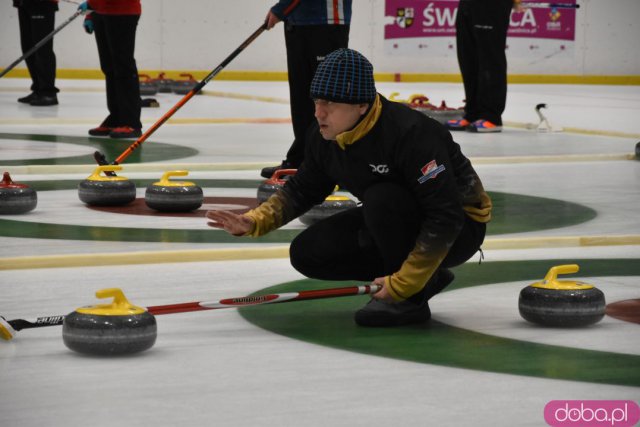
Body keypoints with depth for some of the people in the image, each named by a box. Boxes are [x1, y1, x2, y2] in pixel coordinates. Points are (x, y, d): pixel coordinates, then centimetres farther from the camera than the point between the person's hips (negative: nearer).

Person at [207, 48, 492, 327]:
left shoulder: (410, 133, -33)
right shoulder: (323, 137, -9)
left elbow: (446, 218, -34)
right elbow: (303, 189, 8)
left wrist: (403, 283, -33)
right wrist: (253, 222, -9)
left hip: (456, 231, -8)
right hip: (391, 224, 8)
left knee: (381, 198, -34)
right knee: (308, 253, -5)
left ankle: (411, 299, -14)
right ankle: (426, 277, 4)